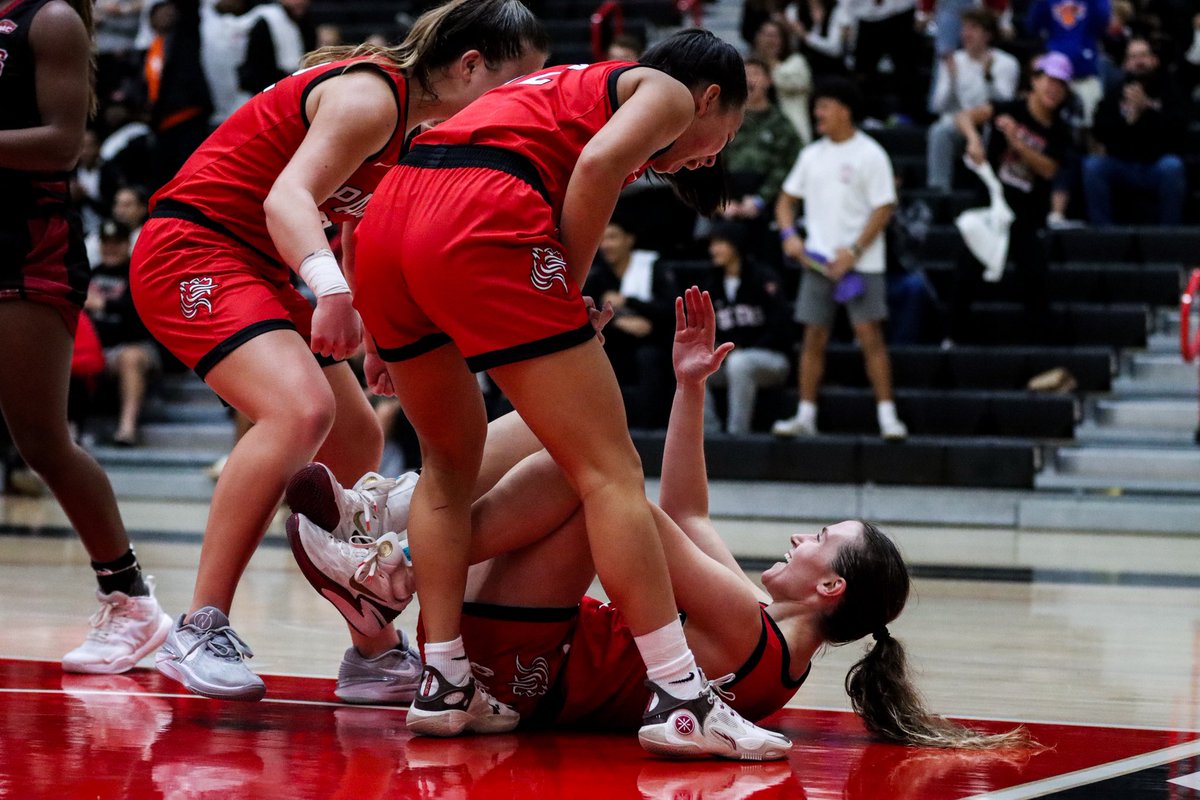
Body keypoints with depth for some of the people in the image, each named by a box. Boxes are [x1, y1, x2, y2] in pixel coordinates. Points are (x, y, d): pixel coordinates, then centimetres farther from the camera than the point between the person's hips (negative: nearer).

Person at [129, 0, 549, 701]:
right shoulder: (371, 96, -18)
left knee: (359, 444, 12)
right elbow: (287, 199, -33)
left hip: (265, 271, 11)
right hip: (191, 248, -11)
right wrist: (330, 289, -49)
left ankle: (374, 652, 23)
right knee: (302, 410, -30)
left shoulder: (417, 126, 11)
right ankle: (199, 633, -25)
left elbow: (361, 242, 20)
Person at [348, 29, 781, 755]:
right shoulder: (670, 92, 16)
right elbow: (599, 162, -7)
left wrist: (394, 330, 29)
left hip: (385, 225, 8)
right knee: (610, 469, -5)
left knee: (451, 463, 23)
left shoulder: (565, 88, 36)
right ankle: (679, 697, -9)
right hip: (479, 231, -8)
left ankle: (444, 686, 17)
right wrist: (568, 290, 1)